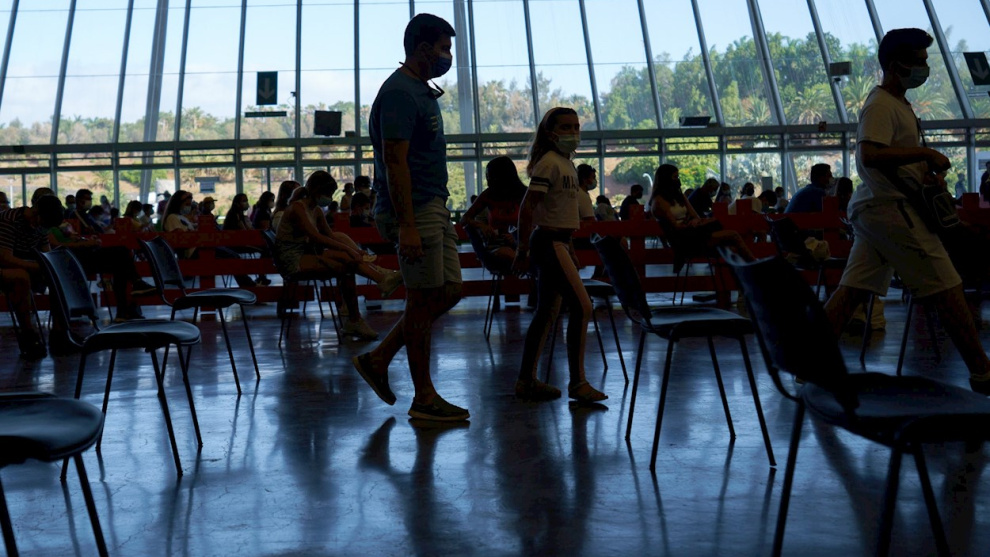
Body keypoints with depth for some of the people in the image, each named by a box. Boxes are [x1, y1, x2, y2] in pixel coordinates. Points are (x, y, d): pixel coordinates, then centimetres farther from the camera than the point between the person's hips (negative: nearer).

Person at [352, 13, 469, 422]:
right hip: (415, 211, -10)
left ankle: (378, 359, 19)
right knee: (424, 302, -2)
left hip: (435, 208, 10)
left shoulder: (422, 91, 18)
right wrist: (407, 226, -25)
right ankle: (424, 399, 10)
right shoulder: (399, 93, -14)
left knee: (448, 292, 11)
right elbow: (395, 162, -21)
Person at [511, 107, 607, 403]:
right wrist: (523, 251, -19)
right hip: (549, 243, -10)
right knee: (582, 307, -10)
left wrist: (570, 248, 22)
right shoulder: (549, 162, -12)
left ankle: (526, 381, 17)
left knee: (547, 313, 11)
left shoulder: (567, 164, 16)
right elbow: (527, 207, -17)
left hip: (558, 243, 10)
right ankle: (577, 383, -2)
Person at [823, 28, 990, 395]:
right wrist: (926, 153, -20)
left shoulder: (899, 104, 19)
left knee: (852, 289, 7)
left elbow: (904, 156, 26)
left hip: (874, 209, 10)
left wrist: (932, 172, 7)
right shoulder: (880, 105, -12)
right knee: (947, 287, -3)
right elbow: (870, 155, -27)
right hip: (891, 208, -10)